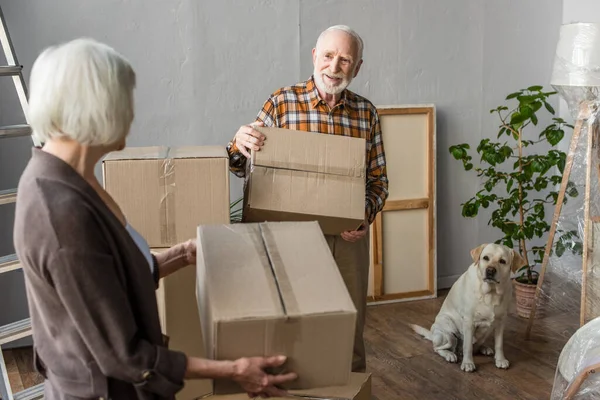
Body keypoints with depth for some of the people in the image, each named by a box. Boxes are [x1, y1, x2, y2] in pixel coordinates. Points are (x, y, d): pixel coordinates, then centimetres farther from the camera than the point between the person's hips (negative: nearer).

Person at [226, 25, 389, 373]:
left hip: (349, 237, 2)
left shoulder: (367, 113, 2)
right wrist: (239, 144, -26)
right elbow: (242, 169, -3)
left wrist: (367, 212, -13)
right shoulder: (282, 102, -5)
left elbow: (378, 180, 6)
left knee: (351, 326, 15)